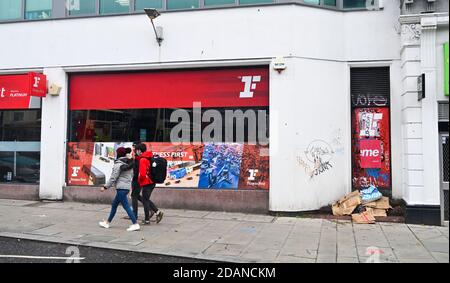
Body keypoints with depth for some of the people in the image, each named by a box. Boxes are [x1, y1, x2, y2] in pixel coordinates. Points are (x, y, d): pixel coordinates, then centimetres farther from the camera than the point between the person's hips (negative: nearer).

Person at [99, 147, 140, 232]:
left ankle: (135, 224, -12)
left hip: (121, 188, -9)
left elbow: (113, 177, -14)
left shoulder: (118, 164, -13)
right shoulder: (129, 164, 11)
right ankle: (107, 222, 30)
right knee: (114, 205, 19)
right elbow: (131, 175, 15)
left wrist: (105, 187, -6)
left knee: (126, 206, -9)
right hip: (127, 187, 9)